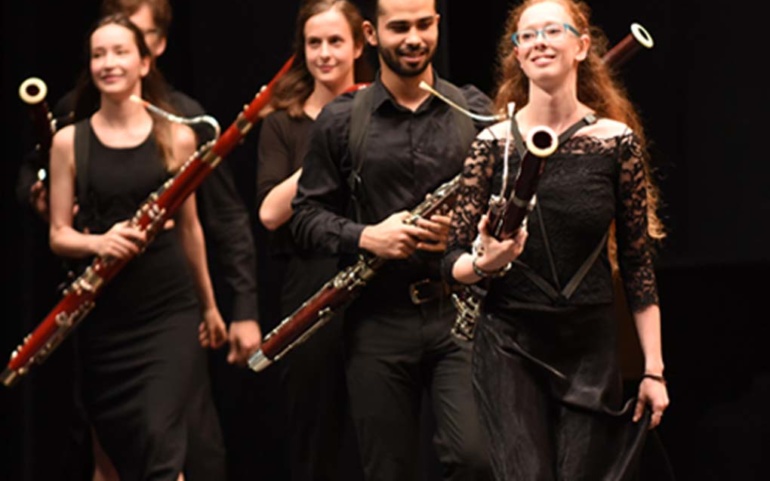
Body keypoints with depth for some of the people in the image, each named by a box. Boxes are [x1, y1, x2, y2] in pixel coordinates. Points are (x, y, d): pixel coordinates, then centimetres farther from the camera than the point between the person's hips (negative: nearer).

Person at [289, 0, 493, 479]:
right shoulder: (340, 121, 5)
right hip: (378, 322, 1)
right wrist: (365, 237, -13)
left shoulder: (475, 111, 6)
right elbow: (307, 215, 6)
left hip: (459, 313, -1)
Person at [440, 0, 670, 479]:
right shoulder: (495, 143, -2)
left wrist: (654, 369, 2)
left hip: (591, 347, 1)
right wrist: (485, 263, -23)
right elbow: (453, 263, 0)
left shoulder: (617, 140, 0)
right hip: (511, 349, -1)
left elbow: (638, 262, 4)